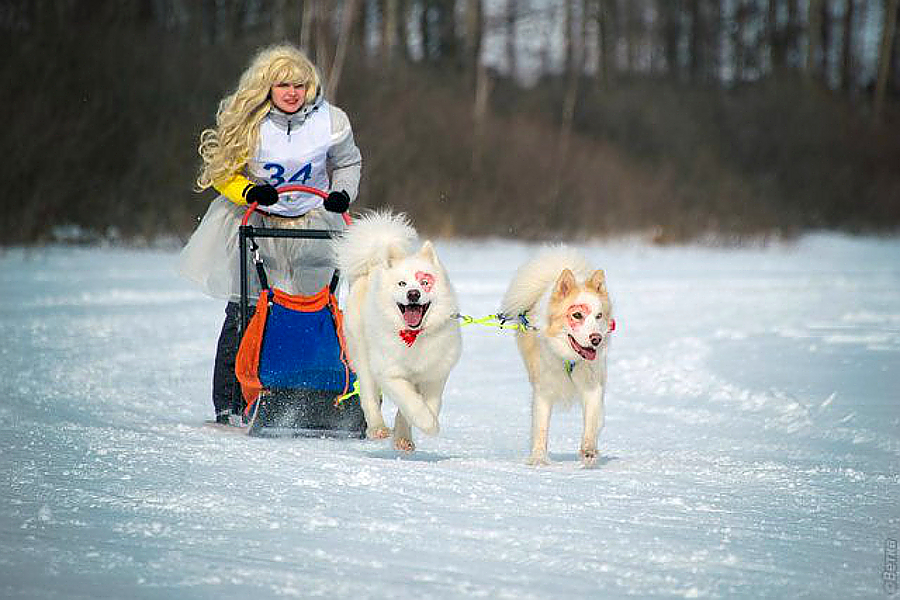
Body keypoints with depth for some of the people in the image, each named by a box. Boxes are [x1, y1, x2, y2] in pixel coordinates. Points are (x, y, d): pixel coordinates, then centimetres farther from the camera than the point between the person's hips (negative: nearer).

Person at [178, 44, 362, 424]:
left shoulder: (330, 122, -4)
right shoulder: (246, 122, -9)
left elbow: (348, 163, 13)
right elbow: (222, 172, -1)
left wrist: (343, 193, -5)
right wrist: (249, 192, -19)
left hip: (311, 223, 1)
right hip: (255, 223, -1)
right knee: (244, 312, -6)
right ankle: (228, 404, 0)